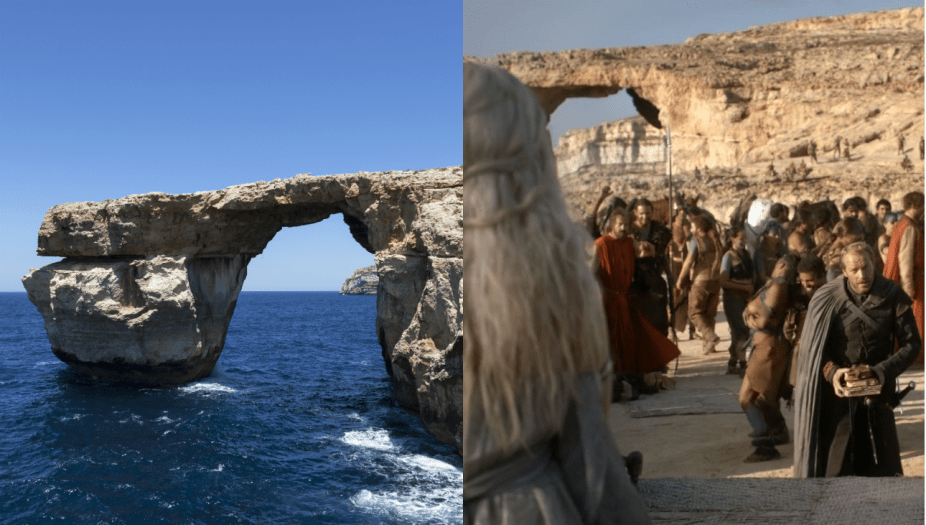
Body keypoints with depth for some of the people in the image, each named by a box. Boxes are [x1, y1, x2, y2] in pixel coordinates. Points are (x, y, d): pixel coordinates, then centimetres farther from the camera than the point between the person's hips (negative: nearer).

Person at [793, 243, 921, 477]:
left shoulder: (893, 296, -10)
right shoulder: (827, 299, -12)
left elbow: (911, 343, -4)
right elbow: (811, 347, -4)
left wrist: (881, 371, -17)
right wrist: (831, 371, -22)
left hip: (877, 393, 1)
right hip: (838, 392, -1)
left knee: (881, 467, 15)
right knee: (833, 466, 3)